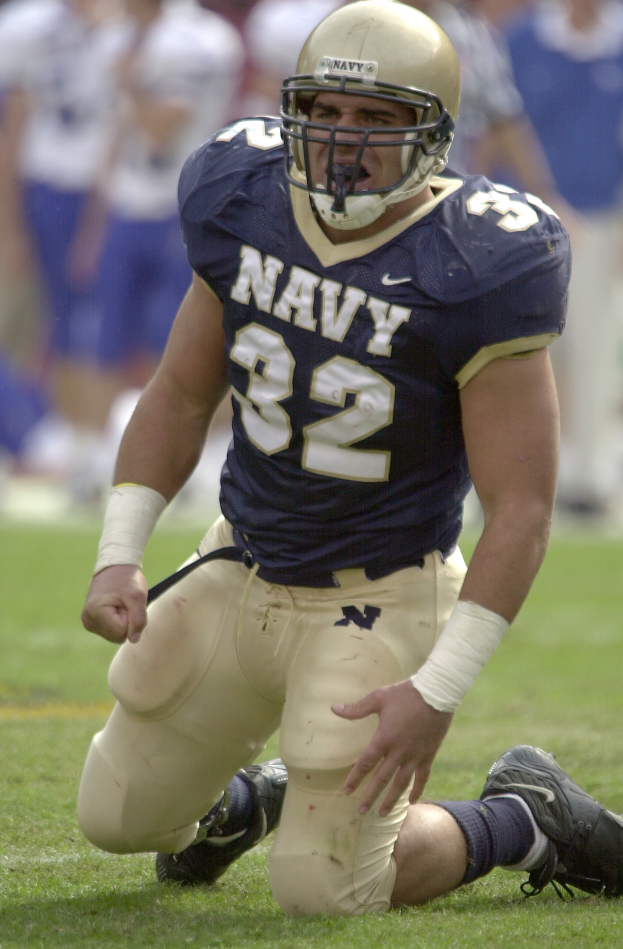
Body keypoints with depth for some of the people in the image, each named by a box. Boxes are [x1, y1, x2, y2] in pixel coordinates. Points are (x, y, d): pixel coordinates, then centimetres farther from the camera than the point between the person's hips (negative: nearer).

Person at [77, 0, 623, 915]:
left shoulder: (478, 272, -24)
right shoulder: (244, 206, -7)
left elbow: (521, 507, -21)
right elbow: (182, 396, 7)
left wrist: (436, 691, -25)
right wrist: (118, 558, -2)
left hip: (379, 603, -6)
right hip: (242, 571, 6)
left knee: (325, 891, -4)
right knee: (121, 814, 13)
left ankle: (523, 820, 22)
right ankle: (242, 800, 47)